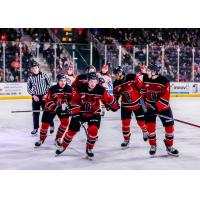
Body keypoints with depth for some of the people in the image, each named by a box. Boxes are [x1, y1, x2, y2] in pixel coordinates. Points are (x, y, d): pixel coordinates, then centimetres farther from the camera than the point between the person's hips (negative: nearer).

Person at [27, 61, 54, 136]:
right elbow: (29, 88, 6)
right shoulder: (30, 78, 0)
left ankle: (51, 126, 17)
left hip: (44, 96, -2)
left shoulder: (44, 75, -5)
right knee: (35, 113, 3)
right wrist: (33, 95, -7)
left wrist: (47, 94, -7)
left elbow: (49, 84, -1)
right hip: (35, 97, 2)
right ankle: (36, 128, 12)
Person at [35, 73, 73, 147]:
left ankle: (58, 138, 5)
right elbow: (48, 101, -21)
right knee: (45, 123, -5)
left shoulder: (69, 89, -12)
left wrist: (69, 107, -14)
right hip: (51, 108, -2)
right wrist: (55, 107, -33)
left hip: (63, 108, 2)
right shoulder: (52, 89, -21)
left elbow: (72, 99, -3)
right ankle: (41, 139, 18)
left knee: (65, 122, -15)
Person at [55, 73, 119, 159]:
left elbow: (109, 99, -7)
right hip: (80, 112, 1)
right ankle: (63, 146, 26)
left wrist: (114, 105, -11)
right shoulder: (81, 88, -18)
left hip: (94, 113, -1)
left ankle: (89, 149, 4)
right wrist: (75, 112, -11)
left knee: (93, 130, -19)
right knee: (72, 130, 3)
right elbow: (75, 100, -8)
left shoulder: (100, 90, -20)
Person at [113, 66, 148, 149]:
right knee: (125, 122, -4)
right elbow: (116, 95, 6)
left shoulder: (132, 77, -21)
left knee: (141, 121, 5)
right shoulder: (116, 84, -5)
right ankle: (126, 139, 14)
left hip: (137, 103, -3)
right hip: (125, 105, 3)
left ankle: (145, 132, 38)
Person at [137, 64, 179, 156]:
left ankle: (169, 146, 20)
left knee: (169, 125, 0)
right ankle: (153, 146, 12)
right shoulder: (145, 78, -9)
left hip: (163, 106, -2)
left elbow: (165, 97, -23)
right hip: (150, 106, 2)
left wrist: (156, 107, -29)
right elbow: (143, 89, 10)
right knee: (150, 126, -7)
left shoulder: (164, 81, -21)